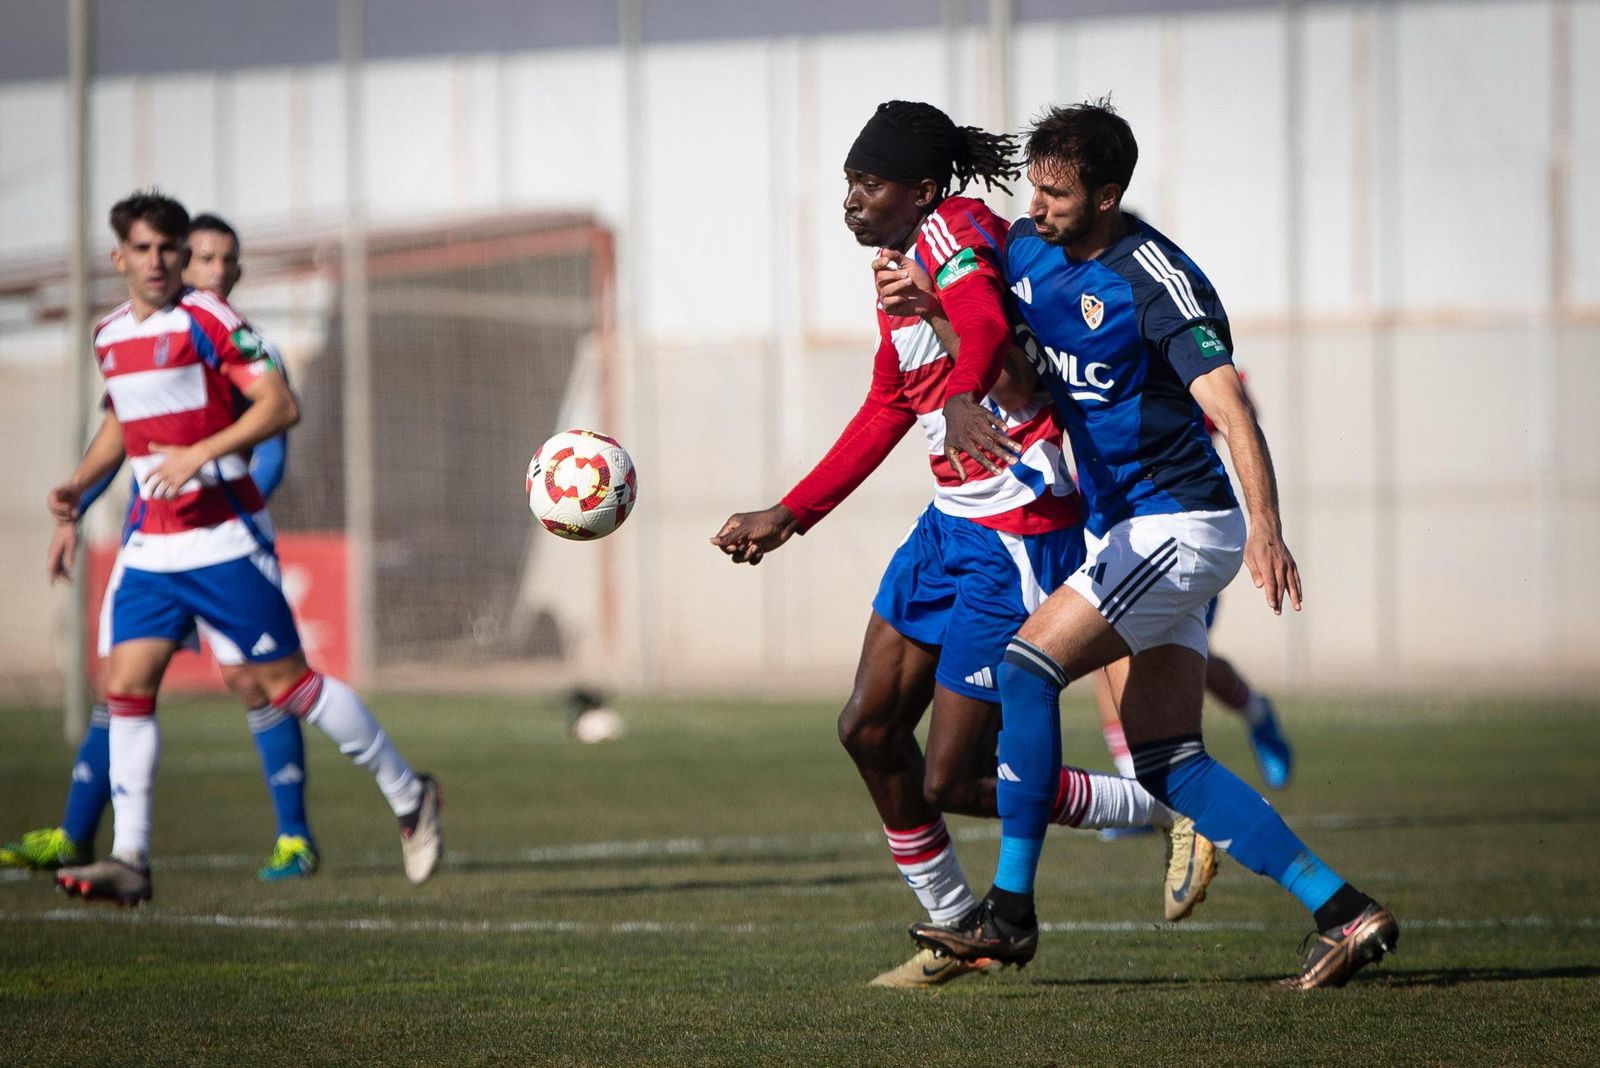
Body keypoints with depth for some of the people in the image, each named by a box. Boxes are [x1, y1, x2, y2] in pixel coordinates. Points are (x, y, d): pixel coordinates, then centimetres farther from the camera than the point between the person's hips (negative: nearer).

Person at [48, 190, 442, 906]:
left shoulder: (206, 320, -10)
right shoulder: (110, 336, 12)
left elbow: (281, 405, -16)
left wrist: (202, 452, -25)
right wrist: (79, 484, 13)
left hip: (223, 538, -6)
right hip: (149, 544, 6)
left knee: (286, 682, -3)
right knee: (126, 686, -5)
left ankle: (408, 796, 13)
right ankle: (128, 860, -4)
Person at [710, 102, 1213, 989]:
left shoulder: (955, 228, -15)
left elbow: (983, 319, -39)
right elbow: (882, 416, 25)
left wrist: (964, 393, -60)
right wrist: (786, 517, 26)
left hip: (1017, 539, -10)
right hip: (949, 524, 10)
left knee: (948, 780, -5)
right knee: (868, 729, 8)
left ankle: (1170, 814, 11)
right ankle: (953, 931, 23)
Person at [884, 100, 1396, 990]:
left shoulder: (1154, 280, -19)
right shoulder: (1028, 248, 6)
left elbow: (1229, 407, -27)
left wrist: (1267, 528, -40)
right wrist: (927, 303, -4)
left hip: (1181, 525, -9)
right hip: (1129, 530, 9)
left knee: (1029, 664, -16)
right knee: (1167, 763, 2)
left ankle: (1011, 914, -11)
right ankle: (1346, 914, 2)